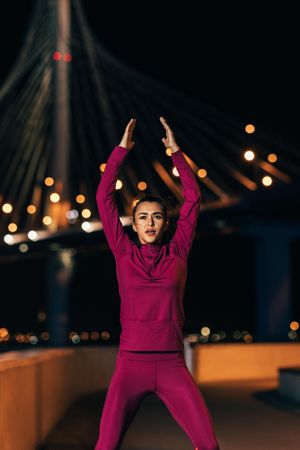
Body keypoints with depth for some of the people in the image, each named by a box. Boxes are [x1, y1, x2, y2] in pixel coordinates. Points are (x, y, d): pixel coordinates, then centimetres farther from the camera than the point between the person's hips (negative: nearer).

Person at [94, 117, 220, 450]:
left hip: (172, 366, 1)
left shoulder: (177, 253, 8)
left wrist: (176, 152, 10)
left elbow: (193, 197, 8)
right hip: (131, 364, -1)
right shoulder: (124, 253, 8)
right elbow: (104, 197, 5)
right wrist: (121, 150, 7)